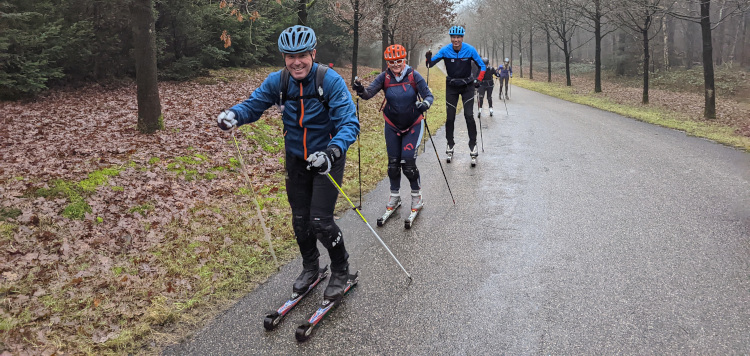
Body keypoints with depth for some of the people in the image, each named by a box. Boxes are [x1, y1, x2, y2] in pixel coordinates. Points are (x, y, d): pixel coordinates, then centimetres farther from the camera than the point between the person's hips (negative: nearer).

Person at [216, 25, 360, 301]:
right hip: (296, 159, 5)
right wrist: (233, 115, -28)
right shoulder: (278, 81, -10)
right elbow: (254, 104, -4)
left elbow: (349, 124, -28)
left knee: (320, 221, -9)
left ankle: (341, 271, 17)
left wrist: (332, 152, -46)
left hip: (327, 158, -4)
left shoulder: (330, 80, -23)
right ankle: (310, 268, 39)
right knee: (300, 219, 13)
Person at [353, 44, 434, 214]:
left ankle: (417, 195, 14)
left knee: (408, 162, -9)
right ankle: (394, 195, 26)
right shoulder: (384, 77, -8)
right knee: (393, 162, 6)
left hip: (413, 125, -2)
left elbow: (428, 95, -11)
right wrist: (361, 90, -41)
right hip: (392, 125, 2)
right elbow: (369, 92, -18)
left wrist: (425, 104, -34)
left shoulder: (413, 76, -12)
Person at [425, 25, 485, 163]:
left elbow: (482, 66, -3)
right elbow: (430, 64, -14)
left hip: (467, 85, -1)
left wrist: (478, 80, -15)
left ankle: (473, 144, 2)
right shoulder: (445, 50, -12)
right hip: (451, 86, 1)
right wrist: (429, 59, -36)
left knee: (469, 115, -10)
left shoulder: (470, 50, -12)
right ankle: (450, 144, 16)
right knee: (450, 117, 0)